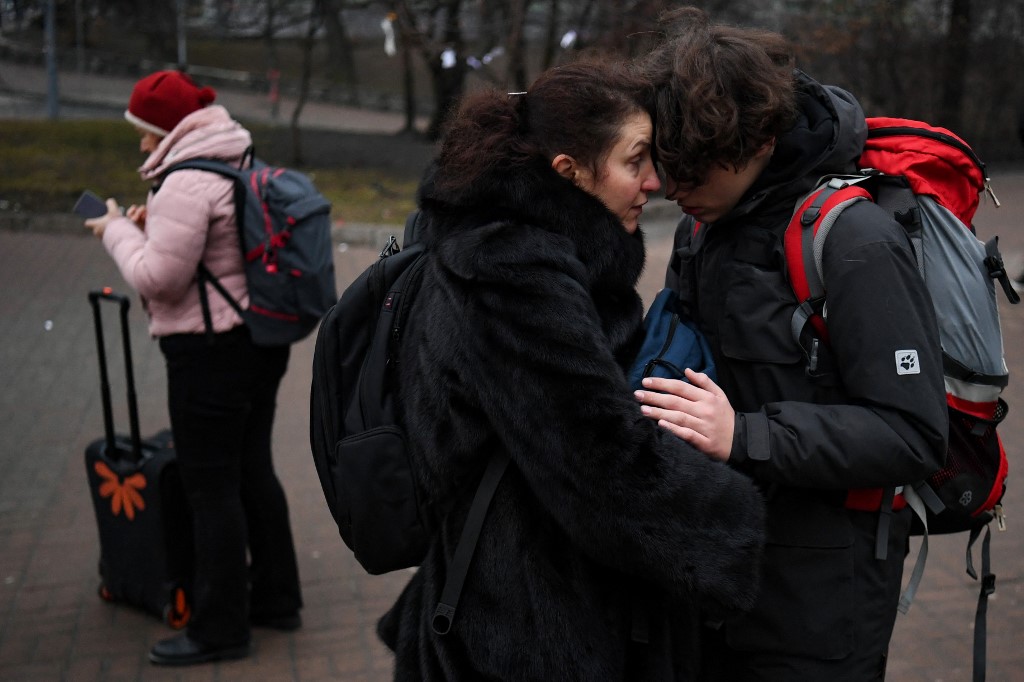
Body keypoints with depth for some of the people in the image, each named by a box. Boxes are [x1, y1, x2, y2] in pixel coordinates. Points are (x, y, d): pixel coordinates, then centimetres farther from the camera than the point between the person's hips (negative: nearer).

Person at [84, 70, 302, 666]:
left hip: (212, 353, -10)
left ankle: (220, 629, 12)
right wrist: (154, 226, 7)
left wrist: (118, 232, -5)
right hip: (262, 339, 10)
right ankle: (277, 599, 30)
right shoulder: (244, 166, 11)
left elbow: (158, 279, -21)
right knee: (254, 470, 18)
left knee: (211, 487, 1)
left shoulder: (186, 185, -20)